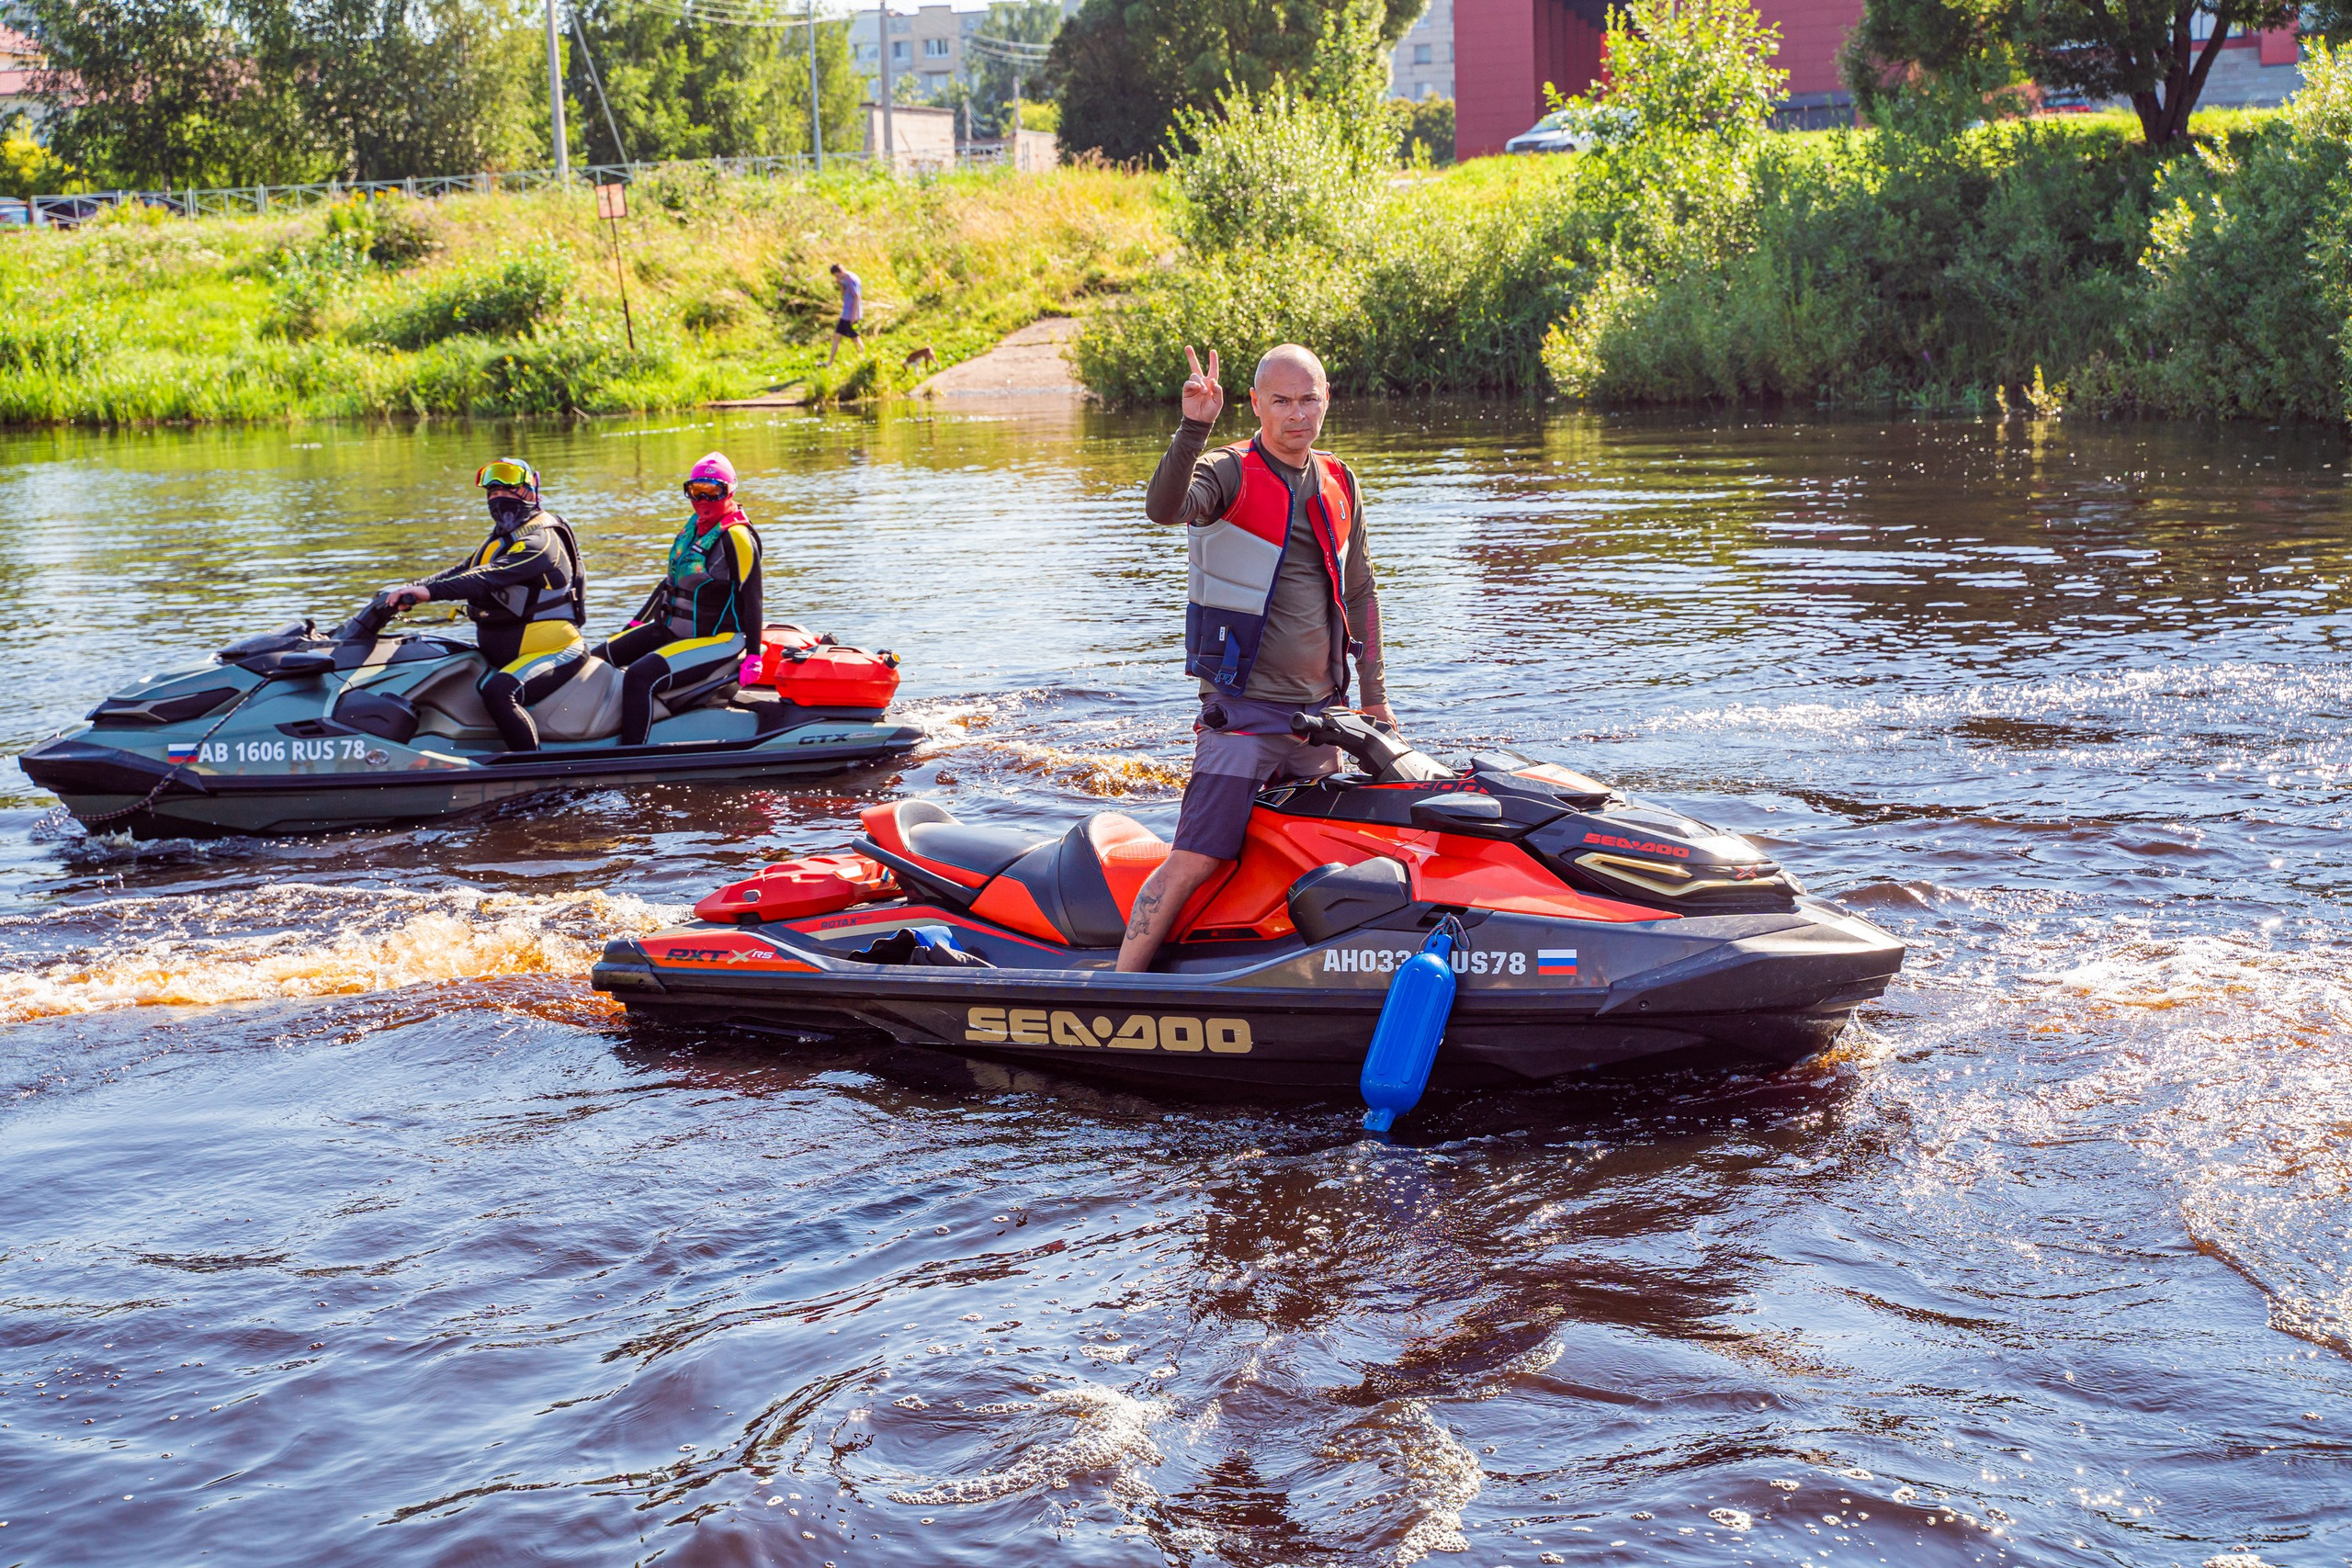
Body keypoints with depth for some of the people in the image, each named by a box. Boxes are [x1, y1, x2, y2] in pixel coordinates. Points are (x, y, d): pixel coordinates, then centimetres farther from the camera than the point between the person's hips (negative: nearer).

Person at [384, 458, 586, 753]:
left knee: (498, 691, -36)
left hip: (553, 652, -11)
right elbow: (464, 570, 8)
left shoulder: (541, 540, -15)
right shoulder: (501, 539, 18)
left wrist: (431, 591, -42)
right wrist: (412, 589, -10)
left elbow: (493, 576, -31)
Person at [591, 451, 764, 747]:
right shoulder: (693, 527, 12)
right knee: (598, 659, 8)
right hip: (670, 628, 10)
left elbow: (751, 598, -16)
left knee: (640, 677, -29)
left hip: (717, 640, -10)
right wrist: (636, 623, 24)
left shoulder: (736, 537, -15)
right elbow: (671, 581, 22)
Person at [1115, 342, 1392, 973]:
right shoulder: (1229, 472, -6)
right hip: (1244, 708, -6)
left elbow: (1359, 593, 21)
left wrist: (1374, 697, 21)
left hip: (1320, 711, 6)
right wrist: (1193, 428, -42)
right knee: (1194, 863, -13)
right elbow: (1163, 507, -29)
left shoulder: (1339, 483, 12)